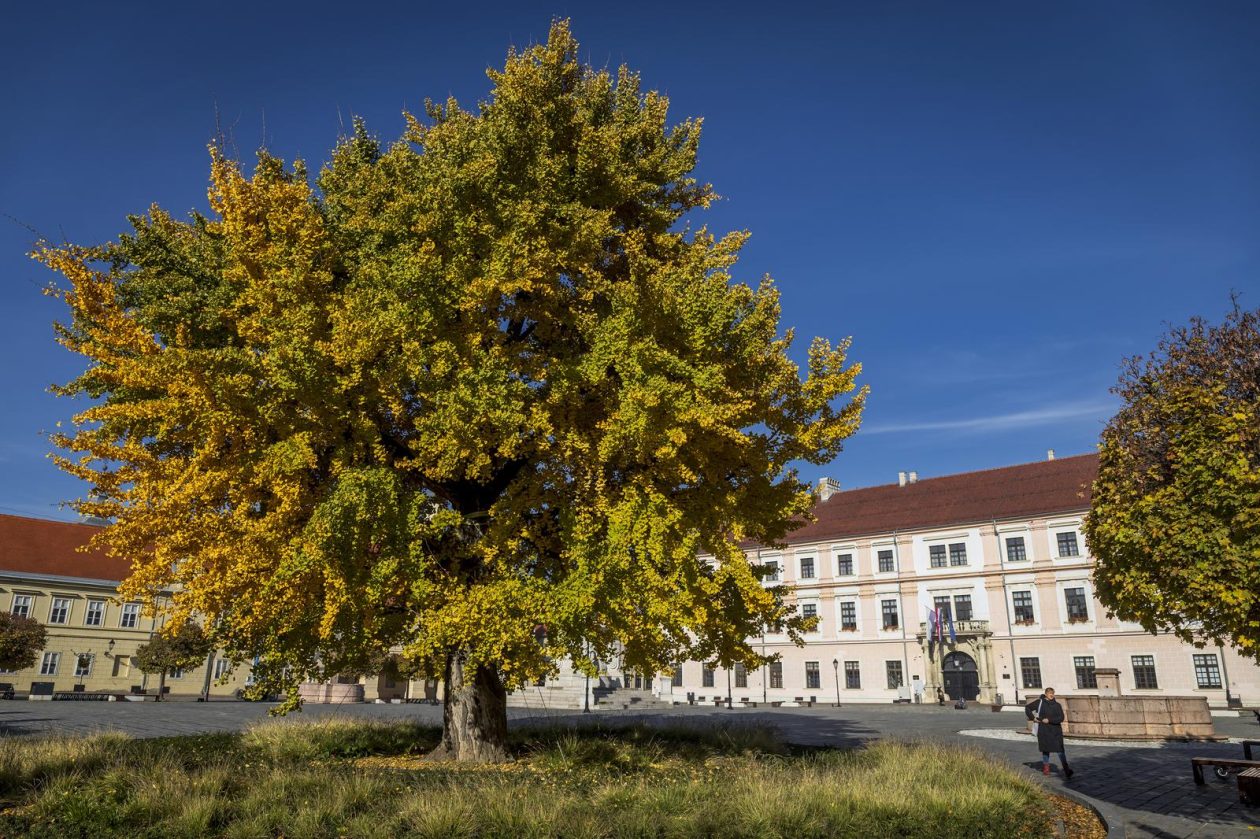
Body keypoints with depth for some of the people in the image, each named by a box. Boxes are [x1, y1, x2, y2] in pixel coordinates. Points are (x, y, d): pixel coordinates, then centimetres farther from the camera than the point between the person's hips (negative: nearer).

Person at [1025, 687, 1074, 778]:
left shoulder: (1057, 705, 3)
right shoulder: (1039, 702, 1)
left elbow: (1061, 718, -6)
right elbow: (1027, 707, 11)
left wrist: (1049, 720, -15)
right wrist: (1032, 717, 1)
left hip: (1056, 730, 0)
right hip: (1043, 730, 0)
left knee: (1061, 750, -9)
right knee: (1045, 749, 9)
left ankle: (1066, 770, -10)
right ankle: (1046, 766, 27)